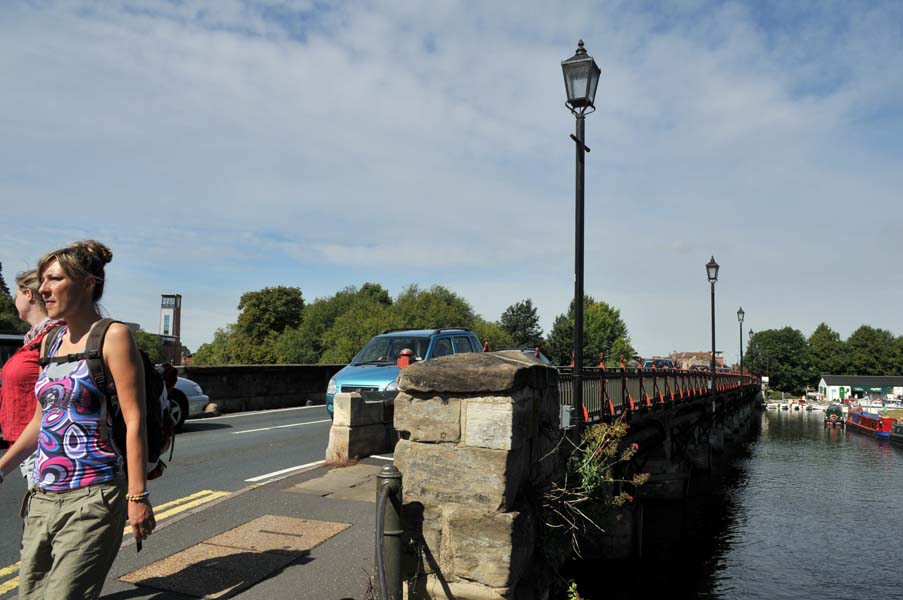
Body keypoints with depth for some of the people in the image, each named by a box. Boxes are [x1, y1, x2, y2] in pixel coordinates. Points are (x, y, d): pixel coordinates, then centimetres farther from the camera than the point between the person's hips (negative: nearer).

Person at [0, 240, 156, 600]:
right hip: (43, 499, 8)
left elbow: (134, 421, -13)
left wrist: (137, 496, -16)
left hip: (91, 500, -7)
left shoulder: (112, 336, -9)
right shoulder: (50, 341, 13)